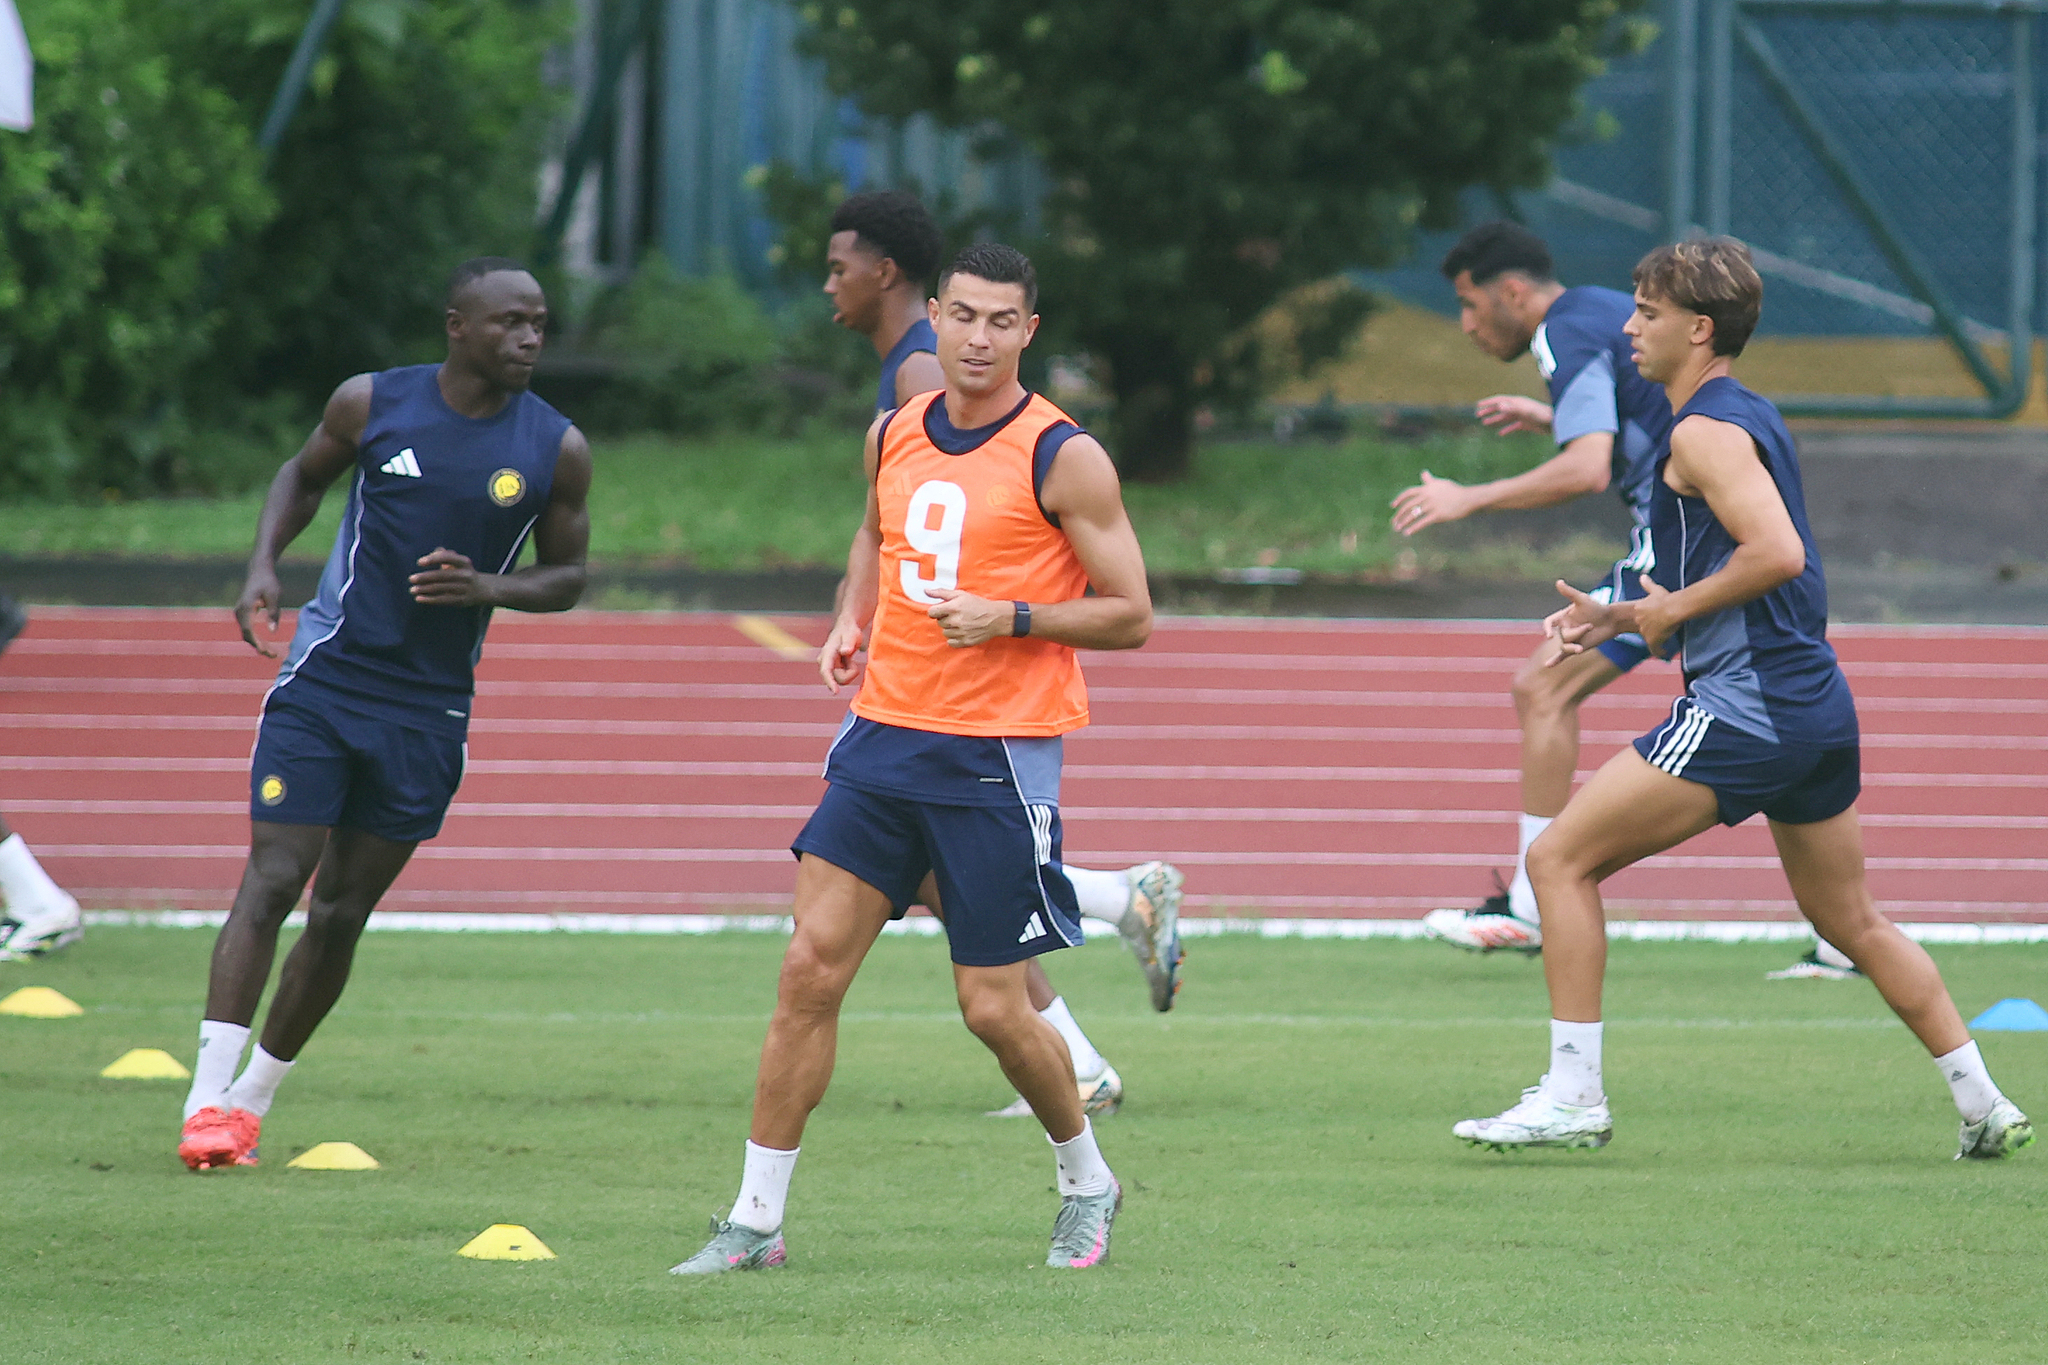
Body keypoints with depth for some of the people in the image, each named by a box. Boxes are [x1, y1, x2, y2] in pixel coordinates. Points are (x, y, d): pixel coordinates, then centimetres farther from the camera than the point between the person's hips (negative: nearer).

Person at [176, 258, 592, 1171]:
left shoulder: (557, 450, -3)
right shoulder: (372, 404, -4)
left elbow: (567, 576, 6)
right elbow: (303, 475, 14)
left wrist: (487, 588, -14)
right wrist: (263, 565, -3)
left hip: (429, 710, 2)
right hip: (324, 682, -2)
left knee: (343, 914, 6)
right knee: (271, 884, -12)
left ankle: (254, 1094, 20)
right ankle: (208, 1102, -12)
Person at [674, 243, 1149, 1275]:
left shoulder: (1061, 457, -8)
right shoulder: (894, 435, 9)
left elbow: (1130, 615, -6)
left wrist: (1011, 619, -19)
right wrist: (852, 620, 12)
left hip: (998, 759, -5)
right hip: (886, 731, 5)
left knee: (994, 1007, -1)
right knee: (810, 967, -4)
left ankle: (1087, 1181, 26)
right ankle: (754, 1219, 1)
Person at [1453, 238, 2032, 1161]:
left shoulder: (1705, 430, -11)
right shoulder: (1753, 419, 19)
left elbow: (1777, 551, -25)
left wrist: (1670, 610, -12)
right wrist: (1622, 620, 16)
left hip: (1745, 705, -10)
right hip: (1820, 702, 10)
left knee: (1561, 860, -5)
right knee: (1853, 925, 20)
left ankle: (1572, 1097, -7)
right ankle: (1983, 1108, 20)